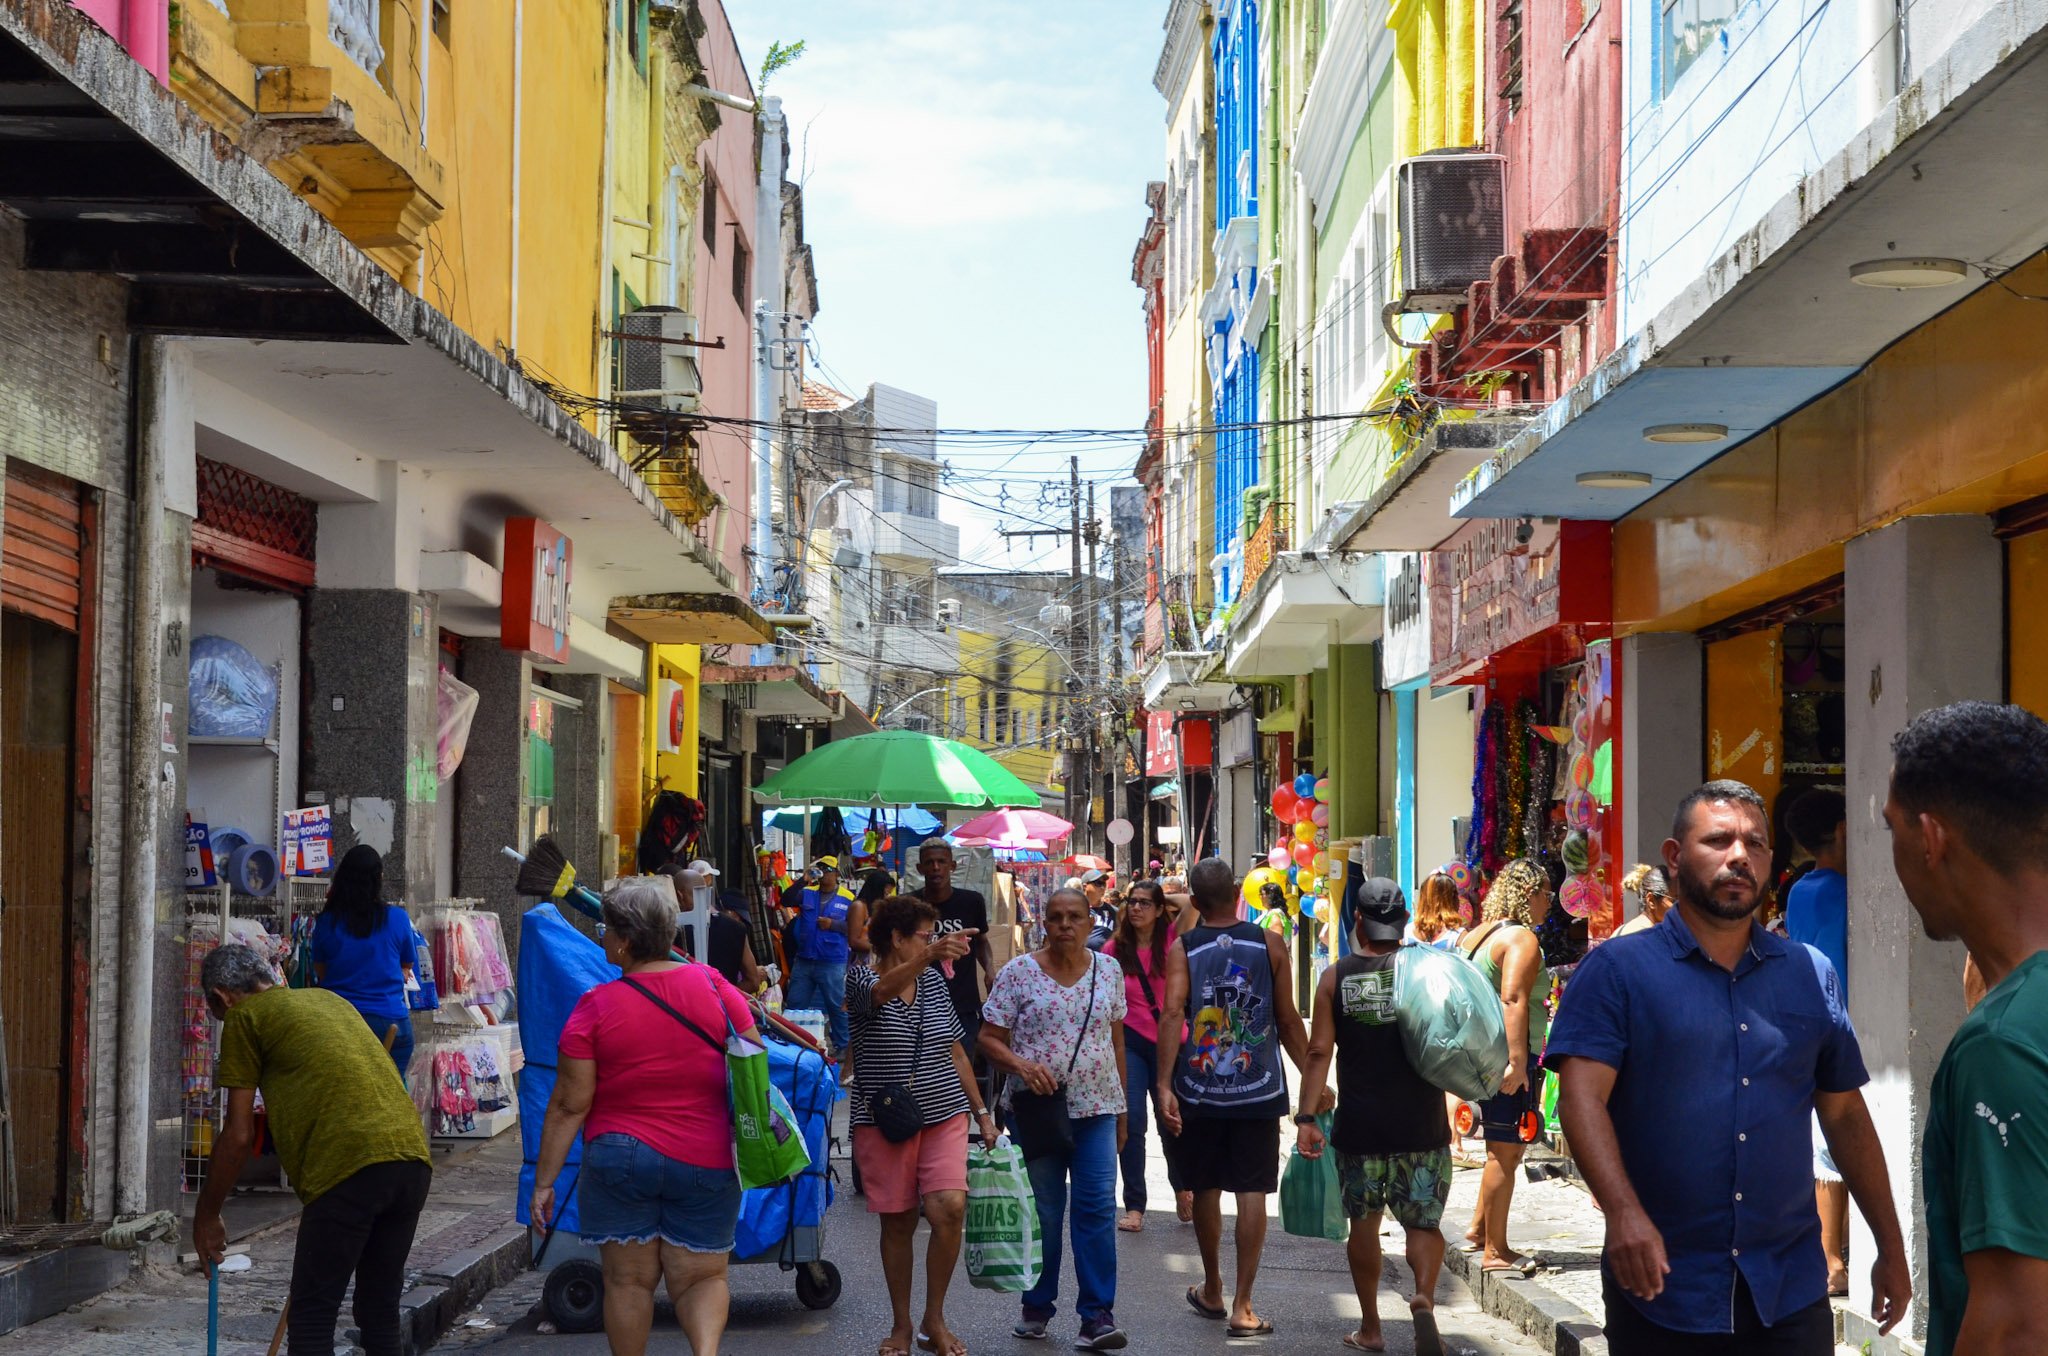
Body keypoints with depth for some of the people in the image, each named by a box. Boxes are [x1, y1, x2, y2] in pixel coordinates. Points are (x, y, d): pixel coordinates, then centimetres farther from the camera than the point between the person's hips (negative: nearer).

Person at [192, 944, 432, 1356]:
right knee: (380, 1312, 16)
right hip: (413, 1156, 7)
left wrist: (206, 1217, 16)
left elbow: (238, 1136, 6)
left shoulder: (245, 1016, 8)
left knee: (311, 1317, 1)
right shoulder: (327, 998, 28)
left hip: (350, 1167, -7)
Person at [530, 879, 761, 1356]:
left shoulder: (595, 1008, -10)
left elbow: (569, 1107, -8)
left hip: (620, 1159, -2)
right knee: (701, 1277, 10)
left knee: (628, 1281, 10)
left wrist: (544, 1181, 0)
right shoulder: (715, 987, -3)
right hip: (705, 1162, 2)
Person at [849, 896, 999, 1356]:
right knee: (898, 1224, 4)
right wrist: (930, 955, -49)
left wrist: (981, 1111, 13)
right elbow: (883, 989, -31)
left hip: (943, 1115, 3)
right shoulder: (862, 980, -5)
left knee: (950, 1208, -16)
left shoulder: (933, 981, 10)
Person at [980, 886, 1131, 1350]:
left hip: (1096, 1107, 1)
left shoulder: (1108, 970, 6)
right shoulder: (1019, 972, -3)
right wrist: (1021, 1065, -22)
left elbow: (1116, 1040, 13)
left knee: (1097, 1208, -6)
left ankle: (1097, 1316, -2)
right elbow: (989, 1039, -3)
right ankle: (1036, 1309, 22)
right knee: (1040, 1212, 7)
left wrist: (1122, 1106, 13)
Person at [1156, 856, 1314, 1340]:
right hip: (1258, 1090, -1)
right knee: (1252, 1192, 2)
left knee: (1206, 1189, 15)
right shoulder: (1270, 945, -1)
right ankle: (1242, 1306, 0)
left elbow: (1172, 1015, -14)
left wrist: (1165, 1086, -16)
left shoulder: (1182, 950, -2)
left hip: (1200, 1089, 1)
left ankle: (1212, 1291, 30)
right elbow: (1288, 1020, 2)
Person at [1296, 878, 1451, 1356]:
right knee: (1424, 1223, 9)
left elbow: (1319, 1051, -5)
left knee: (1364, 1224, 15)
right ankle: (1424, 1296, -19)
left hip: (1359, 1125, 0)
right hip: (1421, 1124, 0)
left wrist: (1306, 1117, -4)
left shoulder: (1335, 977, -2)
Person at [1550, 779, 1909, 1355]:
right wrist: (1625, 1214, -27)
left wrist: (1891, 1249, 13)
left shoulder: (1812, 974, 10)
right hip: (1660, 1285, -3)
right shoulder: (1617, 970, -3)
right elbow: (1582, 1097, -13)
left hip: (1790, 1290, 3)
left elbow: (1846, 1115, 15)